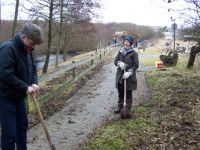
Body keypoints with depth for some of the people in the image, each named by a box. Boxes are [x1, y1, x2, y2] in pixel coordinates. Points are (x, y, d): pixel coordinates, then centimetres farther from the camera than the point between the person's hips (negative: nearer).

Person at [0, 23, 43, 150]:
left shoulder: (27, 50, 5)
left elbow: (32, 69, 15)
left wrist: (34, 83, -5)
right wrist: (25, 88, -24)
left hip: (19, 96, 9)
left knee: (22, 125, 20)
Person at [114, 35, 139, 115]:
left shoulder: (133, 53, -7)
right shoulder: (120, 51, 6)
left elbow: (136, 65, -8)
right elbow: (116, 60, 8)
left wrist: (129, 72, -20)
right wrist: (120, 63, -15)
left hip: (129, 76, -4)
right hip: (120, 75, 4)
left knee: (128, 93, 6)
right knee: (120, 92, 15)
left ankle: (128, 108, 16)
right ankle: (119, 106, 30)